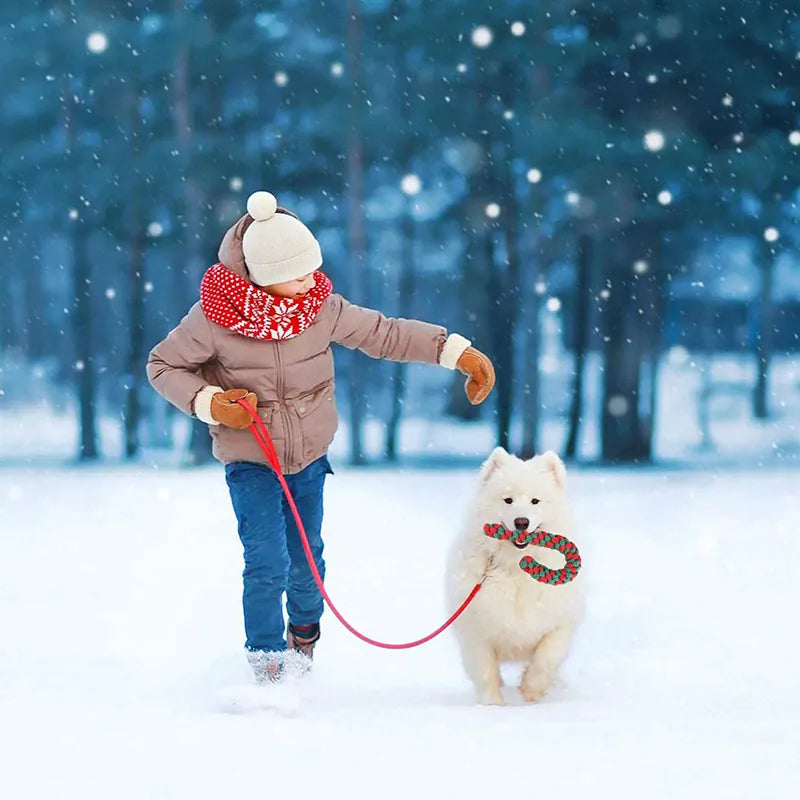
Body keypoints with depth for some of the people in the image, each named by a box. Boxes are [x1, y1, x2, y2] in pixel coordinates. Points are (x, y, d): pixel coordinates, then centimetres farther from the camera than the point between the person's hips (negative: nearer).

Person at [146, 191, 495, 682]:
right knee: (268, 566, -15)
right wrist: (210, 403, -23)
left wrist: (457, 352, -4)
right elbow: (163, 366, -8)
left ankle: (304, 631, 47)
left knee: (307, 561, 16)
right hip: (249, 461, -3)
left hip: (310, 457, 3)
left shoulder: (322, 307, -12)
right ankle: (266, 661, 4)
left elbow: (385, 334, -1)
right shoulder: (214, 318, -21)